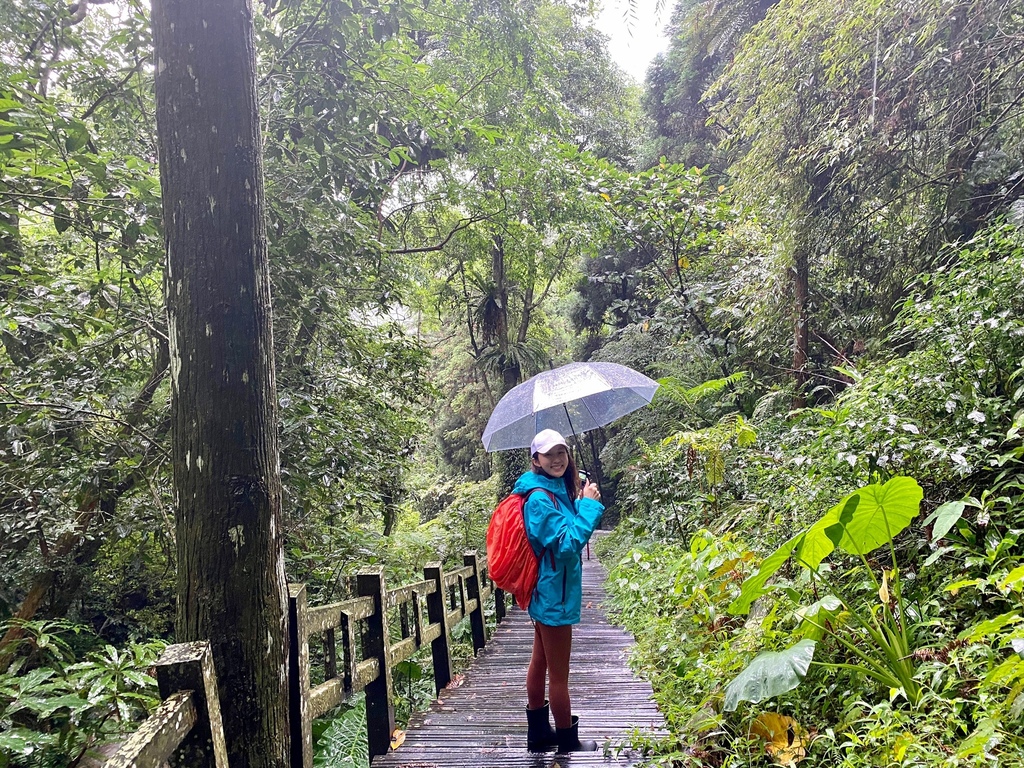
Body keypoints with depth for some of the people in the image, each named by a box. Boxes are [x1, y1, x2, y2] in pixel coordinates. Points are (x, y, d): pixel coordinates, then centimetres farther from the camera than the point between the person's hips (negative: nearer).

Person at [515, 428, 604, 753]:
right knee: (559, 674, 3)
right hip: (555, 594, -10)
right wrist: (589, 505, -21)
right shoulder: (540, 499, -22)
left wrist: (581, 504, 7)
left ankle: (538, 733, 32)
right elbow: (568, 545, -27)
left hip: (546, 593, 10)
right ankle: (568, 743, 17)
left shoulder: (557, 491, 7)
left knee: (540, 663, 19)